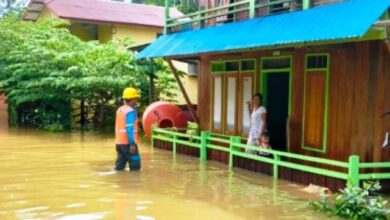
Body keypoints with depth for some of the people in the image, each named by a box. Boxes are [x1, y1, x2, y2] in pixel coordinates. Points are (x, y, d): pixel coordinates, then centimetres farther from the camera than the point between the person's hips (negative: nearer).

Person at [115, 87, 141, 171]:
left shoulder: (120, 110, 12)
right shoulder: (131, 111, -14)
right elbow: (130, 128, -21)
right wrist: (132, 144, -22)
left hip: (119, 142, 9)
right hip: (128, 143, -8)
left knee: (119, 166, 10)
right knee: (135, 166, -2)